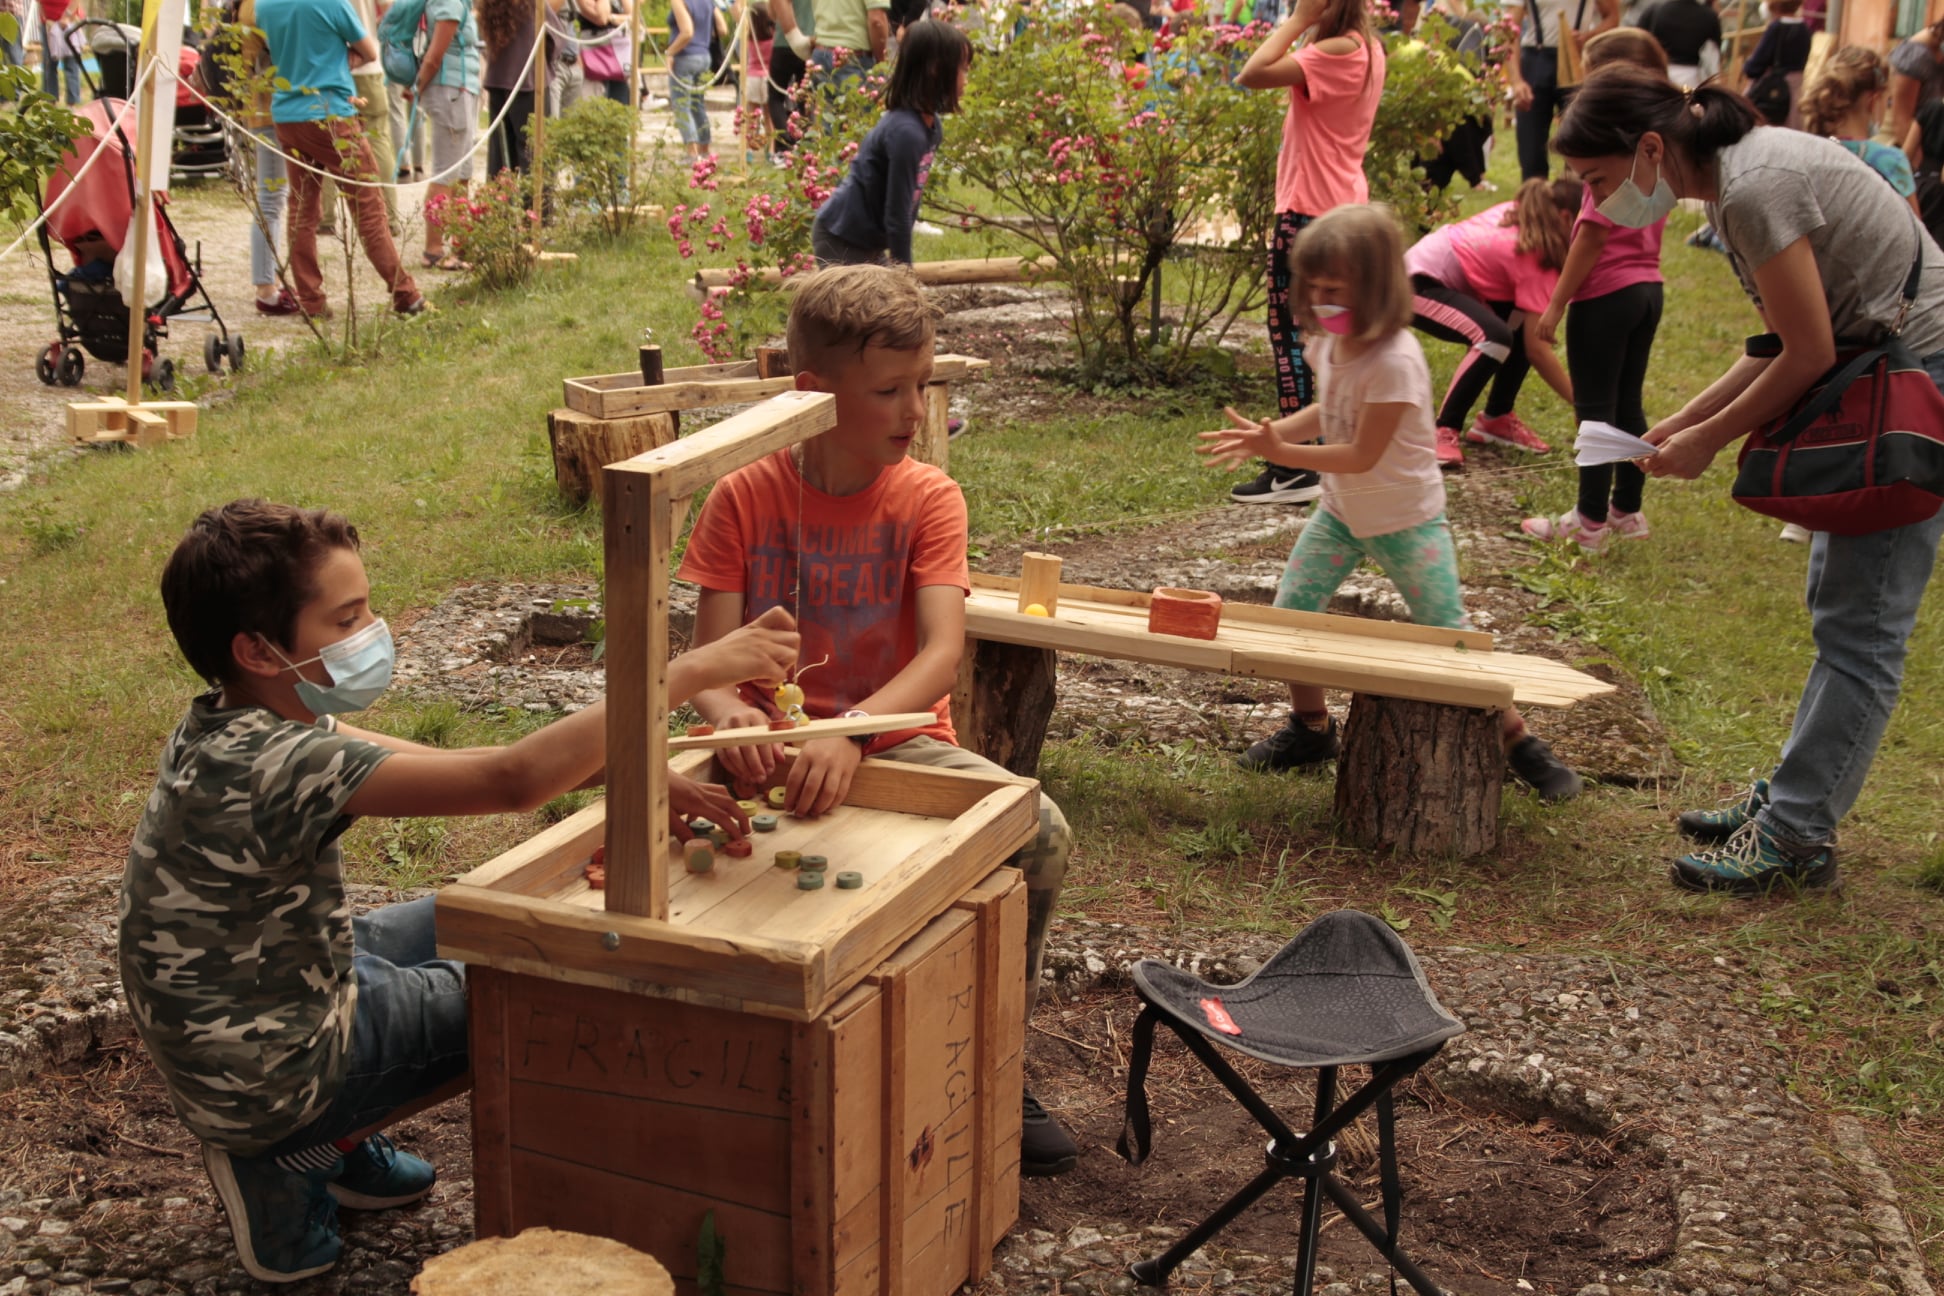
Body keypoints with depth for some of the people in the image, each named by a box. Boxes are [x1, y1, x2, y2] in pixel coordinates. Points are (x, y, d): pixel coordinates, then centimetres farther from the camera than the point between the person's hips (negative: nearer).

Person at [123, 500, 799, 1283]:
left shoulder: (233, 725, -5)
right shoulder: (273, 766, -34)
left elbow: (457, 767, -4)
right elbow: (512, 780, -38)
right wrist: (694, 671, -34)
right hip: (268, 1084, -8)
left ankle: (335, 1138, 18)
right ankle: (297, 1159, 5)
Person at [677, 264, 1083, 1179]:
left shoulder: (926, 498, -5)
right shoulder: (744, 500, -3)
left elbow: (942, 652, -19)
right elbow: (710, 656, -8)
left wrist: (849, 732, -39)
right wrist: (729, 711, -34)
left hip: (897, 740, 0)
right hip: (774, 746, 0)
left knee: (1041, 832, -26)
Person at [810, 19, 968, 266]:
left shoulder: (930, 126, 2)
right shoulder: (906, 132, -26)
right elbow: (896, 212, -23)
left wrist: (903, 271, 12)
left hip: (868, 239, 10)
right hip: (841, 238, -10)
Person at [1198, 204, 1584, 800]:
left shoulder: (1394, 360, -29)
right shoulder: (1331, 342, -5)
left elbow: (1362, 456, -27)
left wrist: (1281, 452, -29)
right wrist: (1266, 434, -4)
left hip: (1406, 520, -7)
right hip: (1341, 511, 7)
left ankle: (1522, 744, 14)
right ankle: (1311, 729, 23)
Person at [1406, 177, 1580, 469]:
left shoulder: (1517, 213, 1)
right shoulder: (1537, 259, -19)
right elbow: (1537, 349, -21)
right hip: (1417, 285, -10)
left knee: (1525, 325, 5)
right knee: (1495, 336, -31)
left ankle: (1496, 418, 13)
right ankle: (1443, 431, -23)